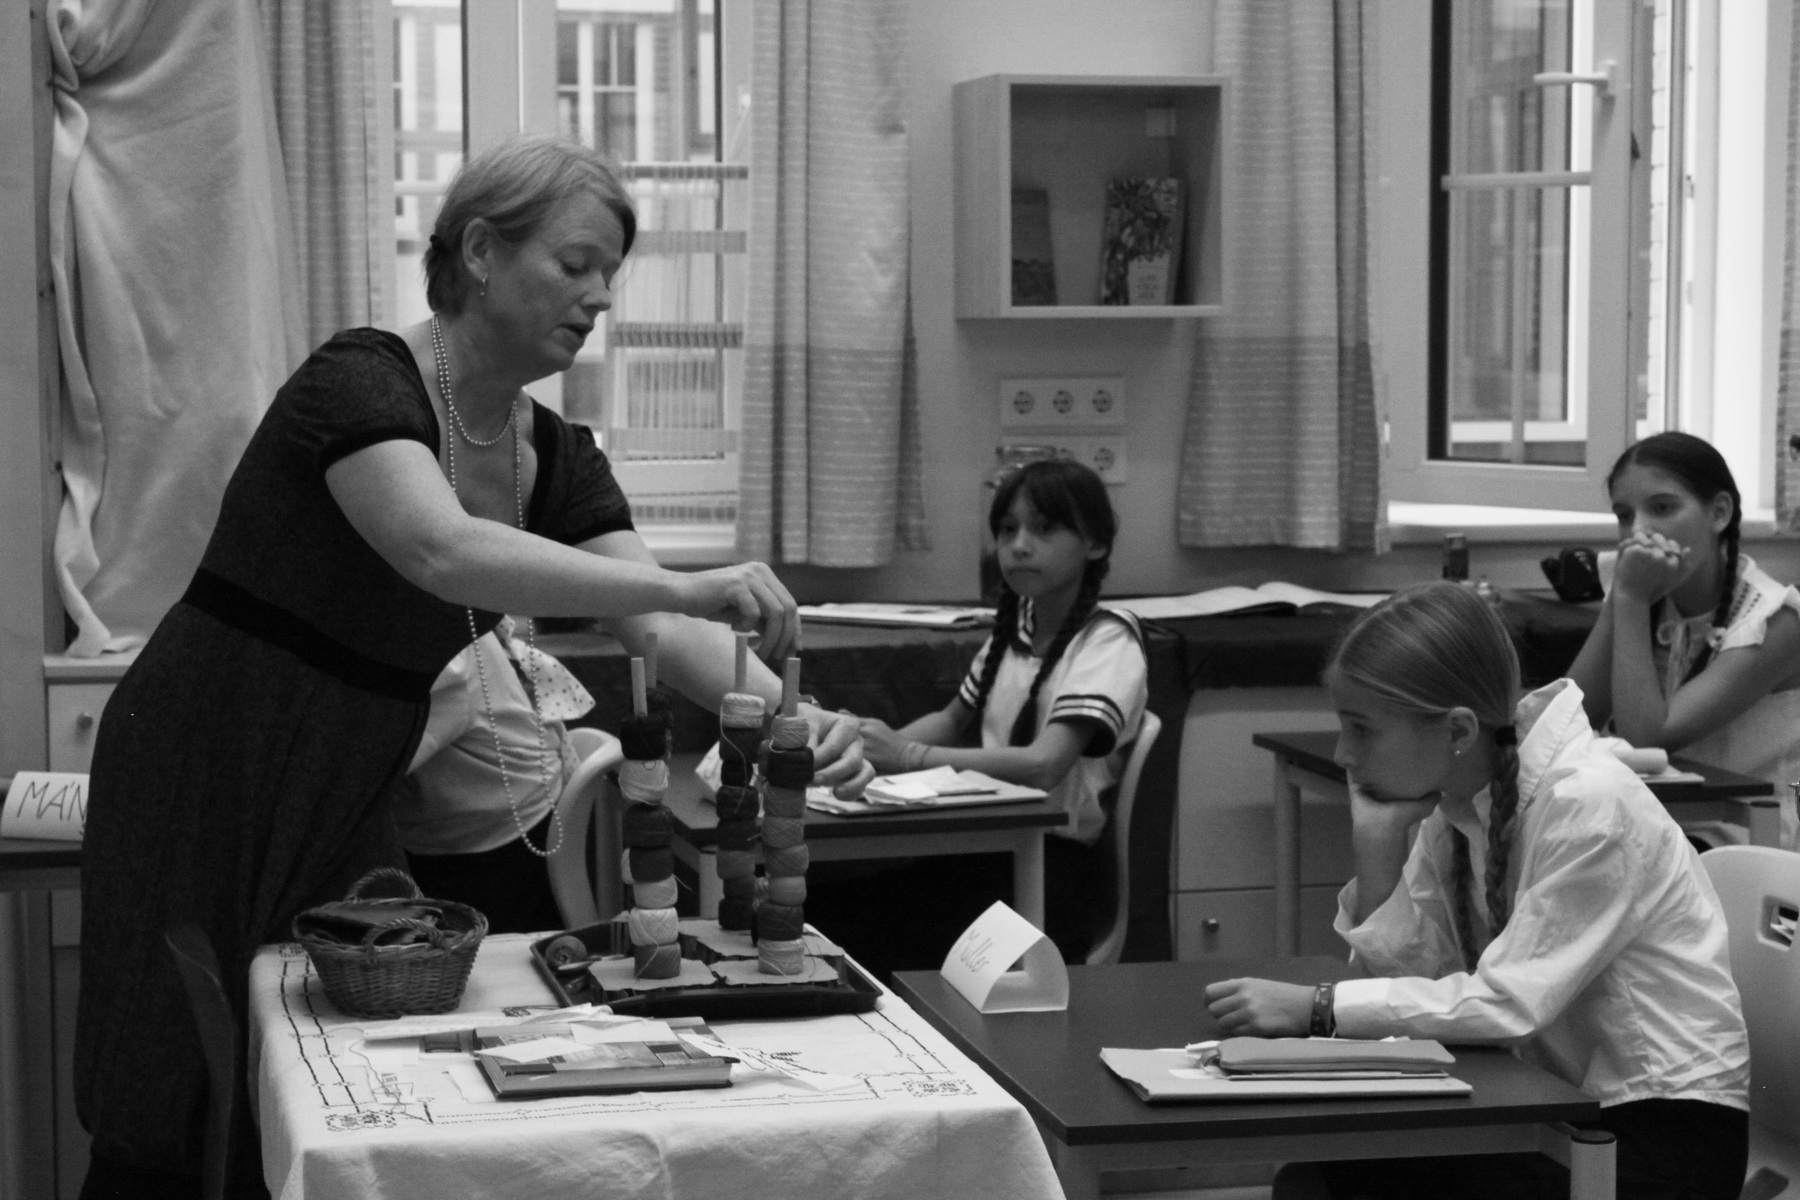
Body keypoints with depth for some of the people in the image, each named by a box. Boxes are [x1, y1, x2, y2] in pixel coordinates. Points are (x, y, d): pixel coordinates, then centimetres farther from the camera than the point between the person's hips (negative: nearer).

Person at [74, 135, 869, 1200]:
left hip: (347, 807, 7)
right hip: (204, 788, -6)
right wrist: (688, 587, -46)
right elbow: (445, 553, -38)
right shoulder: (358, 384, -19)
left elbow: (659, 629, -9)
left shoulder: (557, 457, 2)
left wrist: (792, 717, -27)